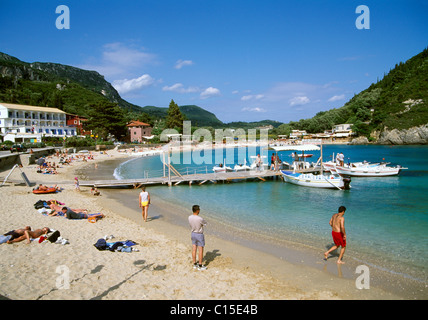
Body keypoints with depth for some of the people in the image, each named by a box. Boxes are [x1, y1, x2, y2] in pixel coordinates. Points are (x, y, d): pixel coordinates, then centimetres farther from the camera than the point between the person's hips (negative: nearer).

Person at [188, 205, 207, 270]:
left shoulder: (189, 217, -9)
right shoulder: (200, 219, -27)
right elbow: (205, 223, -8)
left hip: (193, 234, 6)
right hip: (199, 235, -6)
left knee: (194, 250, 13)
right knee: (201, 250, 6)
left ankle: (194, 264, 24)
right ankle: (200, 266, 14)